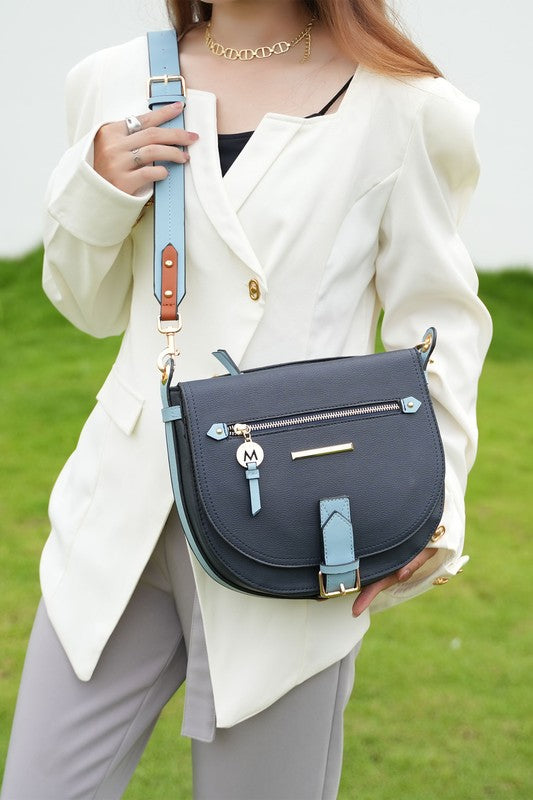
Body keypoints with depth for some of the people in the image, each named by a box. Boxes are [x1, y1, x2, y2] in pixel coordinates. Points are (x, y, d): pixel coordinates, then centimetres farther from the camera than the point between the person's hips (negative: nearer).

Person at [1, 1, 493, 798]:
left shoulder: (398, 108, -3)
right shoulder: (116, 83, 8)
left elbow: (439, 320, 3)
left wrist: (435, 507, -7)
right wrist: (94, 194, -3)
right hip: (127, 510, 4)